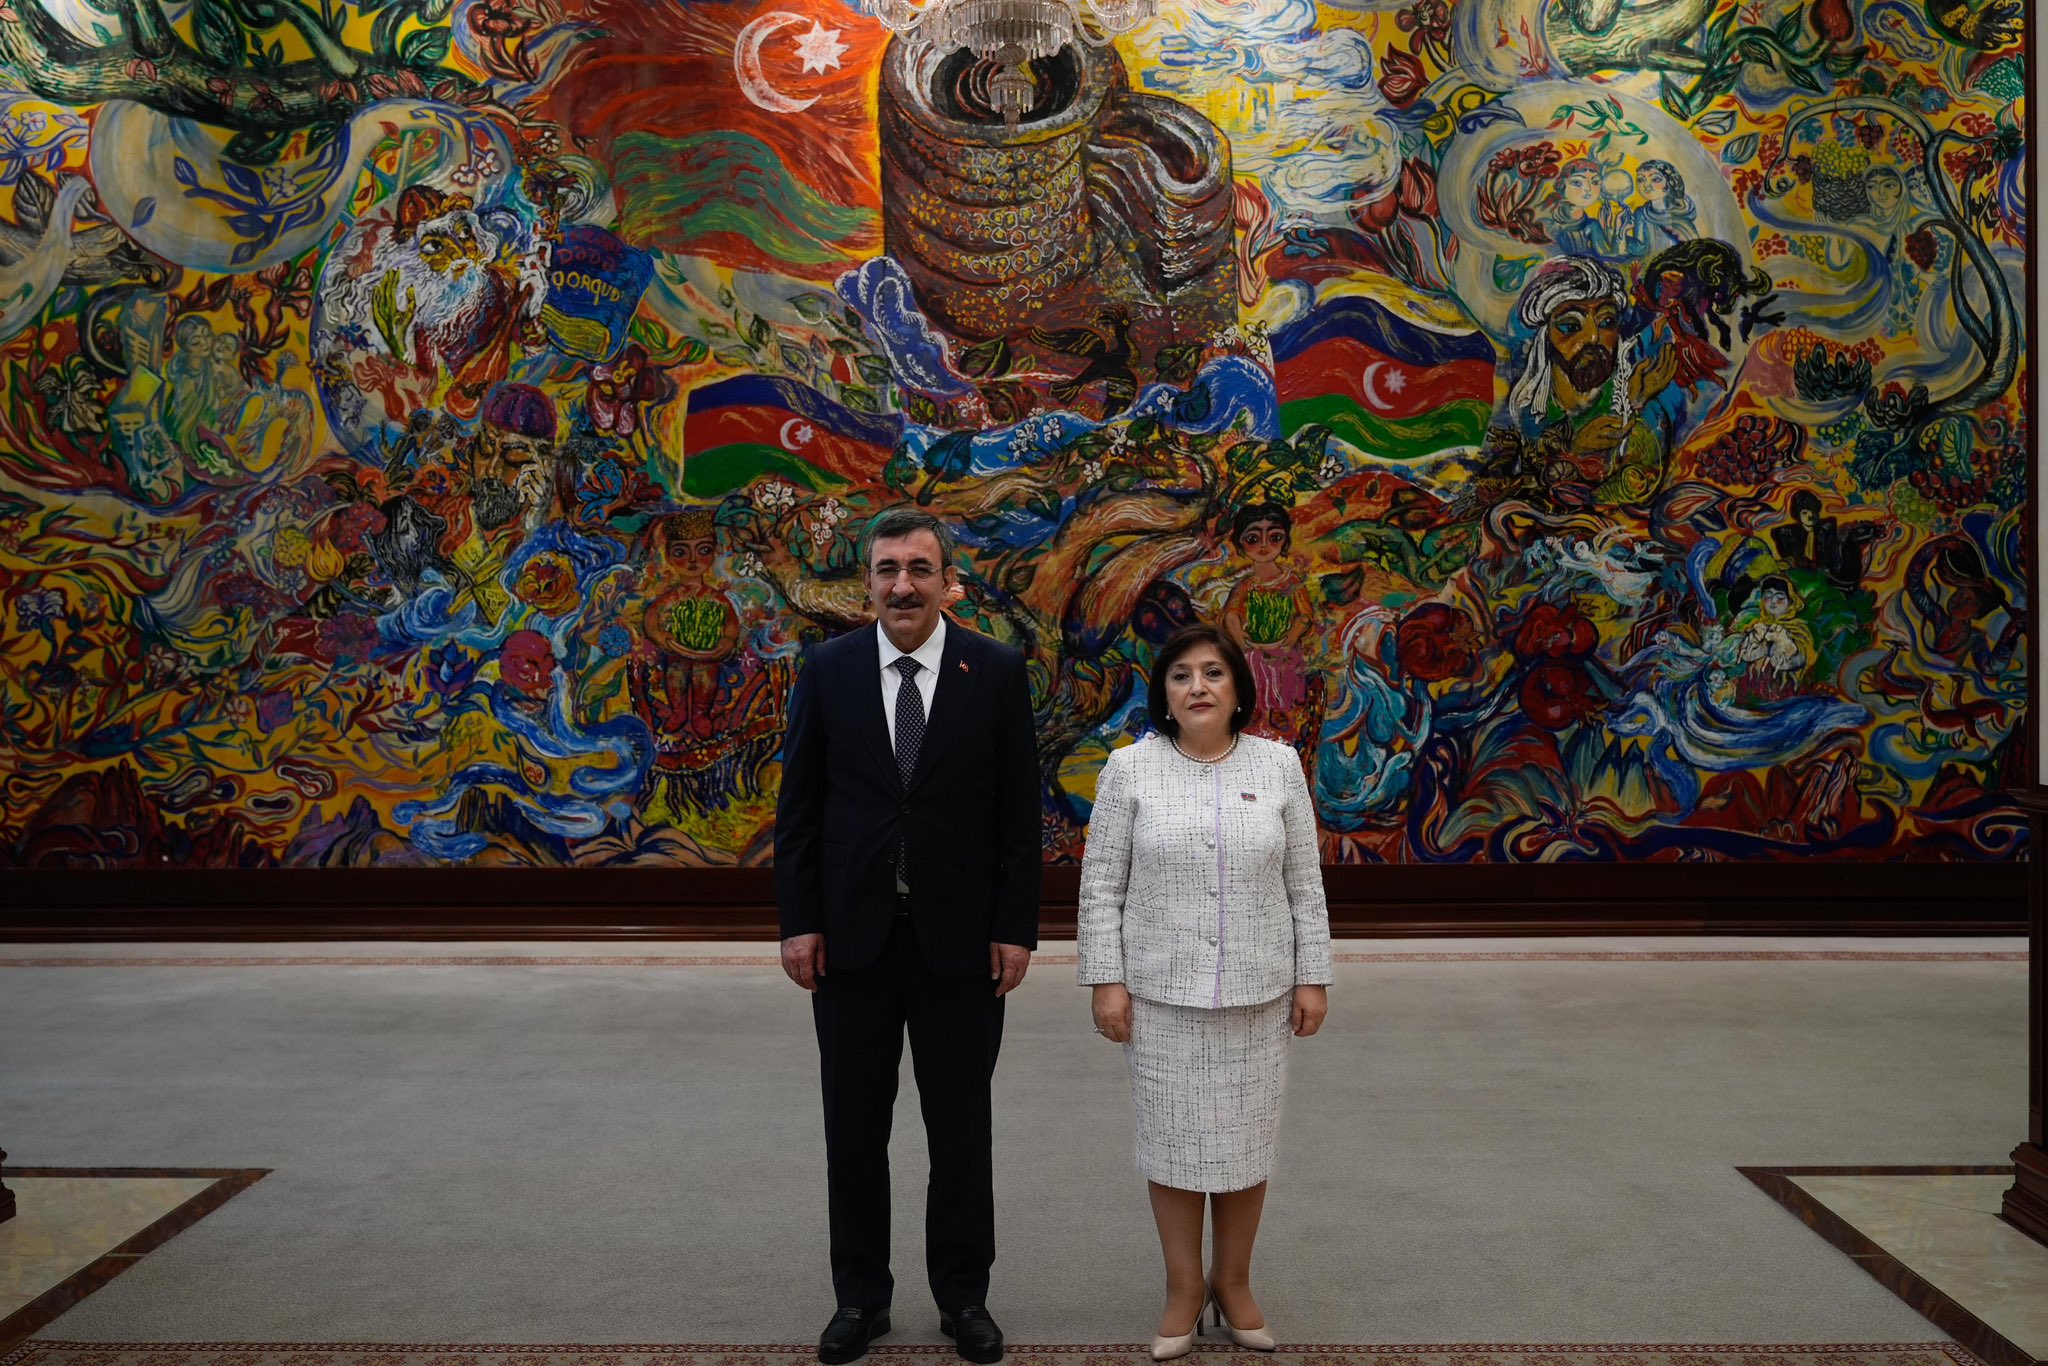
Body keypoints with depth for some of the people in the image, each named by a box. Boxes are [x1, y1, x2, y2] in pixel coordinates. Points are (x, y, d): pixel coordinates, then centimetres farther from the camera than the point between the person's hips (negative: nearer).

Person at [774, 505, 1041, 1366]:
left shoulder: (996, 672, -3)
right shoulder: (827, 670, 0)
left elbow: (1019, 812, -2)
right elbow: (798, 807, 2)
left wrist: (1016, 929, -6)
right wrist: (799, 922, -3)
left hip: (960, 939, -1)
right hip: (852, 937, 1)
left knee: (961, 1130, 12)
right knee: (854, 1130, 12)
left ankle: (963, 1295, 28)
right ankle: (861, 1295, 29)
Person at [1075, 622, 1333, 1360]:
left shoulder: (1279, 766, 0)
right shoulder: (1131, 768, -4)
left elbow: (1304, 883, 3)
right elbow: (1102, 883, -4)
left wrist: (1312, 976, 0)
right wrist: (1106, 980, -8)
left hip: (1257, 992, 1)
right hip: (1161, 990, -1)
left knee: (1246, 1136, 10)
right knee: (1174, 1137, 6)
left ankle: (1234, 1282, 26)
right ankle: (1184, 1287, 20)